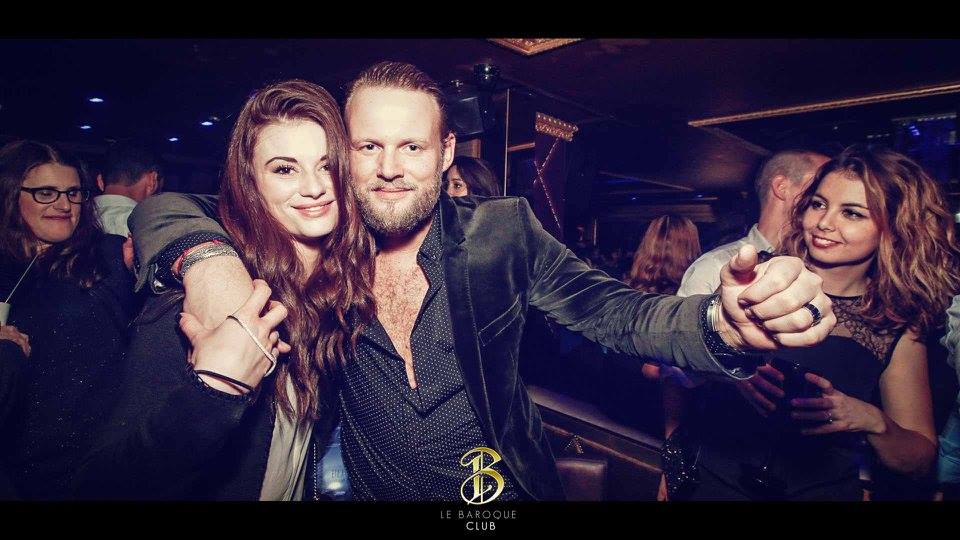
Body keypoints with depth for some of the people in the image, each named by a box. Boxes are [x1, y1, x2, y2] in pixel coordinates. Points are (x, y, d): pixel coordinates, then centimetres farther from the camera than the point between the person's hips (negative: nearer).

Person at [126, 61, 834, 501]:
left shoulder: (502, 231, -12)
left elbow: (611, 311, -19)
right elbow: (159, 210, -7)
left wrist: (723, 321, -40)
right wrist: (208, 258, -31)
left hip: (509, 490, 0)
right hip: (371, 489, 2)